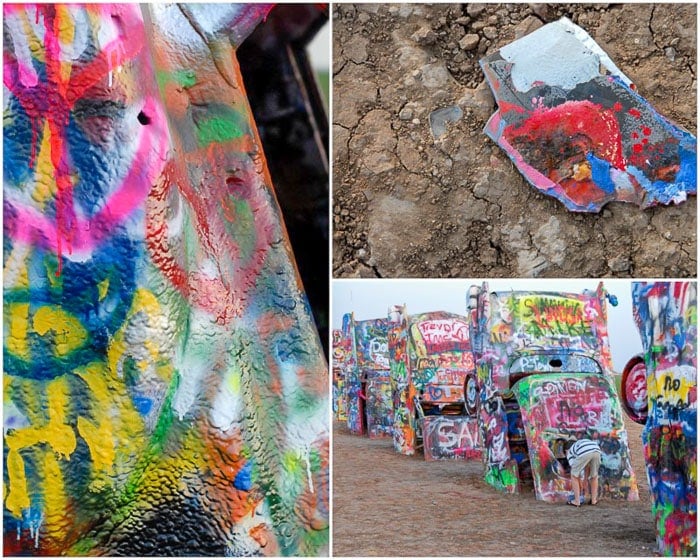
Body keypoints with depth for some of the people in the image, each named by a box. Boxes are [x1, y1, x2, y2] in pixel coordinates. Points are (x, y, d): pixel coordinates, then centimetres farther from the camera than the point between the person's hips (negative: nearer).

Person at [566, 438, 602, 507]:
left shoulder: (570, 452, 32)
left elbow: (574, 467, 24)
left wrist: (580, 485, 32)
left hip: (584, 453, -4)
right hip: (597, 451, 4)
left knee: (574, 475, 16)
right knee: (594, 476, 27)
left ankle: (577, 501, 15)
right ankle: (594, 500, 29)